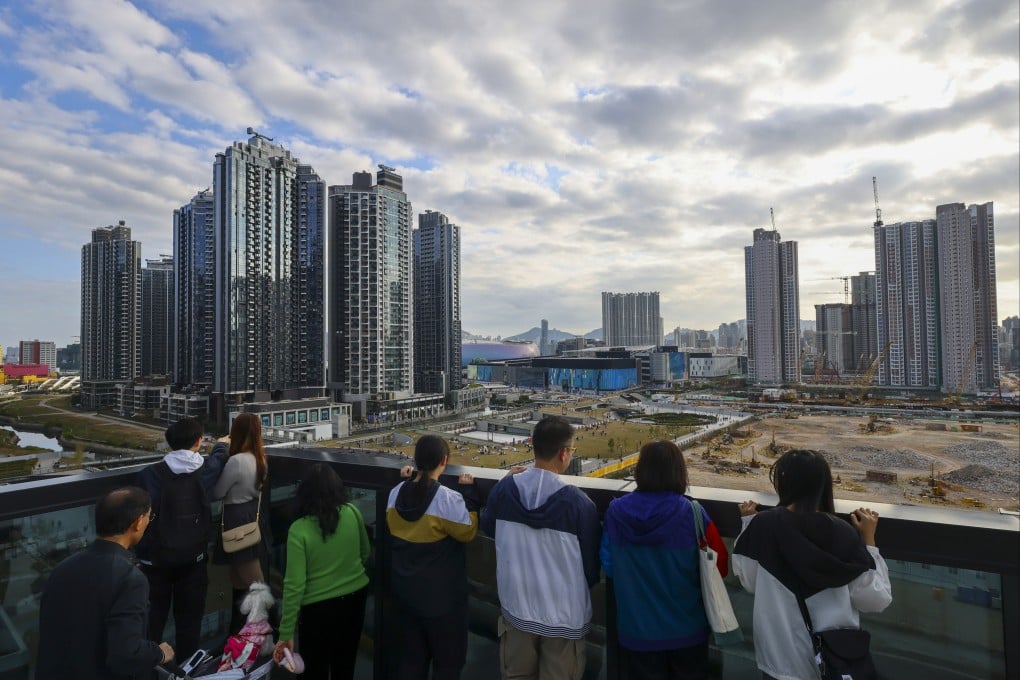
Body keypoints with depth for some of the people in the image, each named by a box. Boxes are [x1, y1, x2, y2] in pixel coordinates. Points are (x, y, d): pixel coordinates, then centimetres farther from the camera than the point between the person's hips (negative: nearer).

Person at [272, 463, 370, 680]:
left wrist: (286, 633, -9)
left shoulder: (299, 530, -19)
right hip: (355, 597, 4)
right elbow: (365, 552, 5)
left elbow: (294, 585, -18)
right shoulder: (353, 513, -10)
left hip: (318, 608, -3)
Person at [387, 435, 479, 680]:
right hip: (441, 595, -6)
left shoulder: (396, 493, -8)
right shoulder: (448, 499, -27)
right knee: (448, 659, 15)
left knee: (412, 653, 23)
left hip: (406, 588, 6)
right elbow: (468, 531, -12)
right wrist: (467, 492, -7)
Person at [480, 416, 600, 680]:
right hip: (564, 616, -3)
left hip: (516, 608, 3)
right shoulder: (579, 503, -23)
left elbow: (487, 527, 9)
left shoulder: (502, 489, -13)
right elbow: (592, 564, -9)